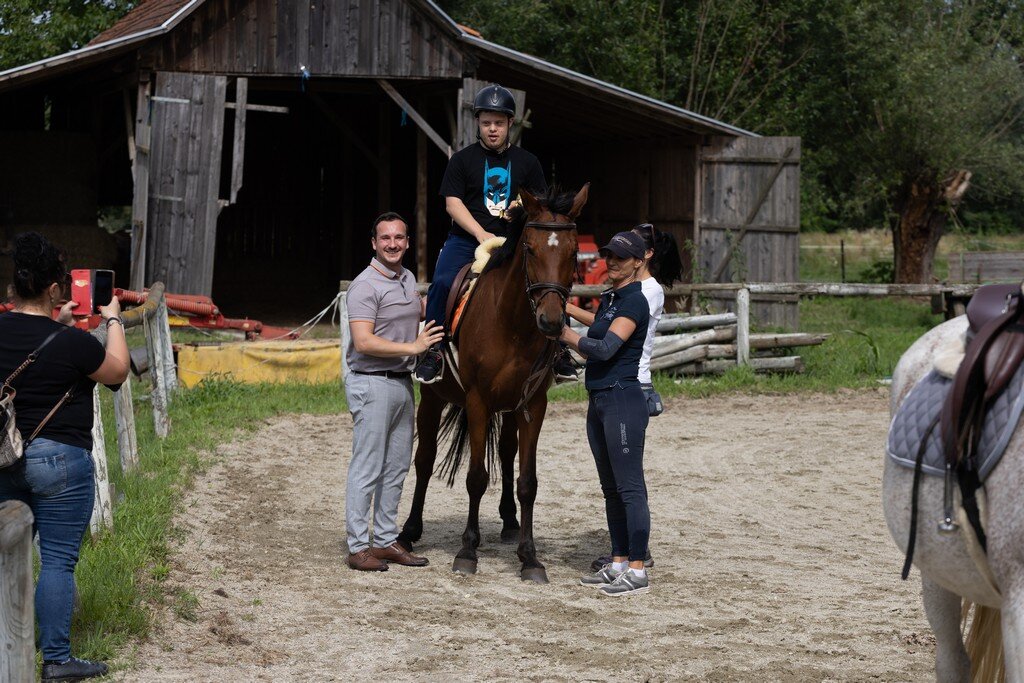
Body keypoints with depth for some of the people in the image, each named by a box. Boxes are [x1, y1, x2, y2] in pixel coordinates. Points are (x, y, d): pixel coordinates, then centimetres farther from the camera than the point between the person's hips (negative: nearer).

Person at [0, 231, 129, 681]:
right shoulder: (72, 343, -19)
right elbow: (117, 373, 0)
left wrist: (58, 324, 20)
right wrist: (114, 321, 10)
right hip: (59, 462, -6)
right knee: (58, 561, 1)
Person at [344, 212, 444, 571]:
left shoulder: (408, 279, 12)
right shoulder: (366, 285, -14)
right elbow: (363, 342, -23)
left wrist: (432, 342, 18)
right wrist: (412, 347, -19)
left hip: (403, 381, 8)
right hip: (372, 383, -8)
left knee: (396, 467, 12)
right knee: (367, 468, -5)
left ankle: (386, 540, 19)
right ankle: (358, 547, -1)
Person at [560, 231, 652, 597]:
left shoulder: (634, 301, -13)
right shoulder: (608, 297, 14)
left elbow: (605, 348, -22)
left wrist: (569, 336, -9)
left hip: (623, 401, -10)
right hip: (599, 402, 10)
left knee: (630, 488, -7)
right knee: (611, 489, 13)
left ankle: (638, 571, -5)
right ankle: (619, 563, 20)